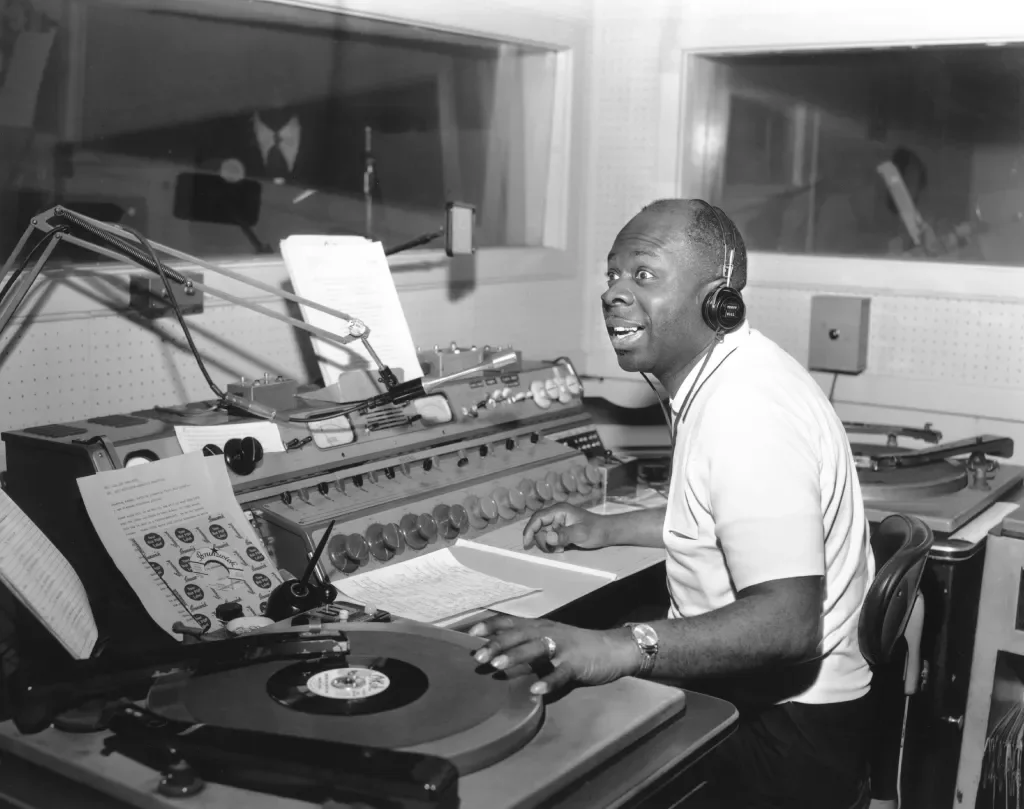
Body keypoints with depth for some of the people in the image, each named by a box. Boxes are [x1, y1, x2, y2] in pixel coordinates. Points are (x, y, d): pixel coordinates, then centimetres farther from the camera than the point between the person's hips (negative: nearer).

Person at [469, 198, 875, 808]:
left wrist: (623, 649, -42)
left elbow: (787, 625, -32)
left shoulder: (747, 413, -26)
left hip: (783, 737, -9)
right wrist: (606, 530, 19)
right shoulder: (727, 376, 6)